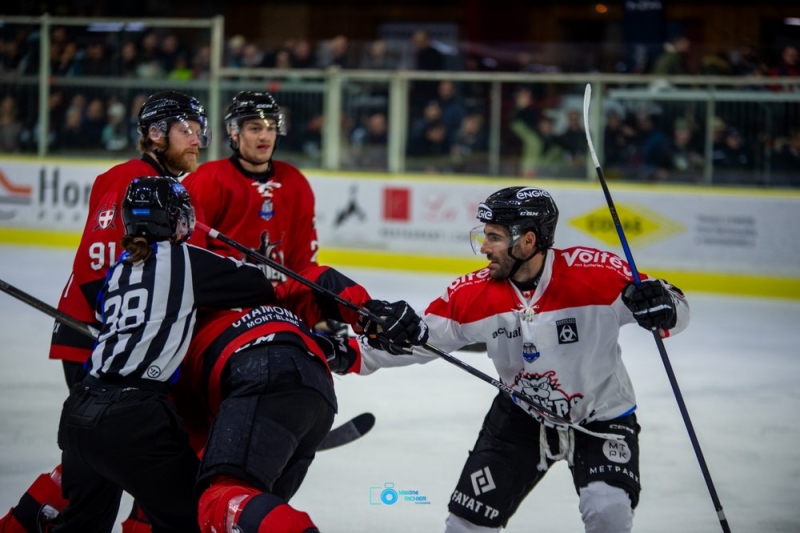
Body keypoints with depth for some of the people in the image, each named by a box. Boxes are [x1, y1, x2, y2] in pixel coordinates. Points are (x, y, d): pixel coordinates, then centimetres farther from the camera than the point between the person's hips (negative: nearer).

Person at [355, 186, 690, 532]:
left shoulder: (596, 273, -25)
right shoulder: (475, 294, -14)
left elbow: (676, 310, -19)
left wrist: (661, 304, -42)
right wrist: (356, 355, -17)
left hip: (601, 416, -3)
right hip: (521, 415, 3)